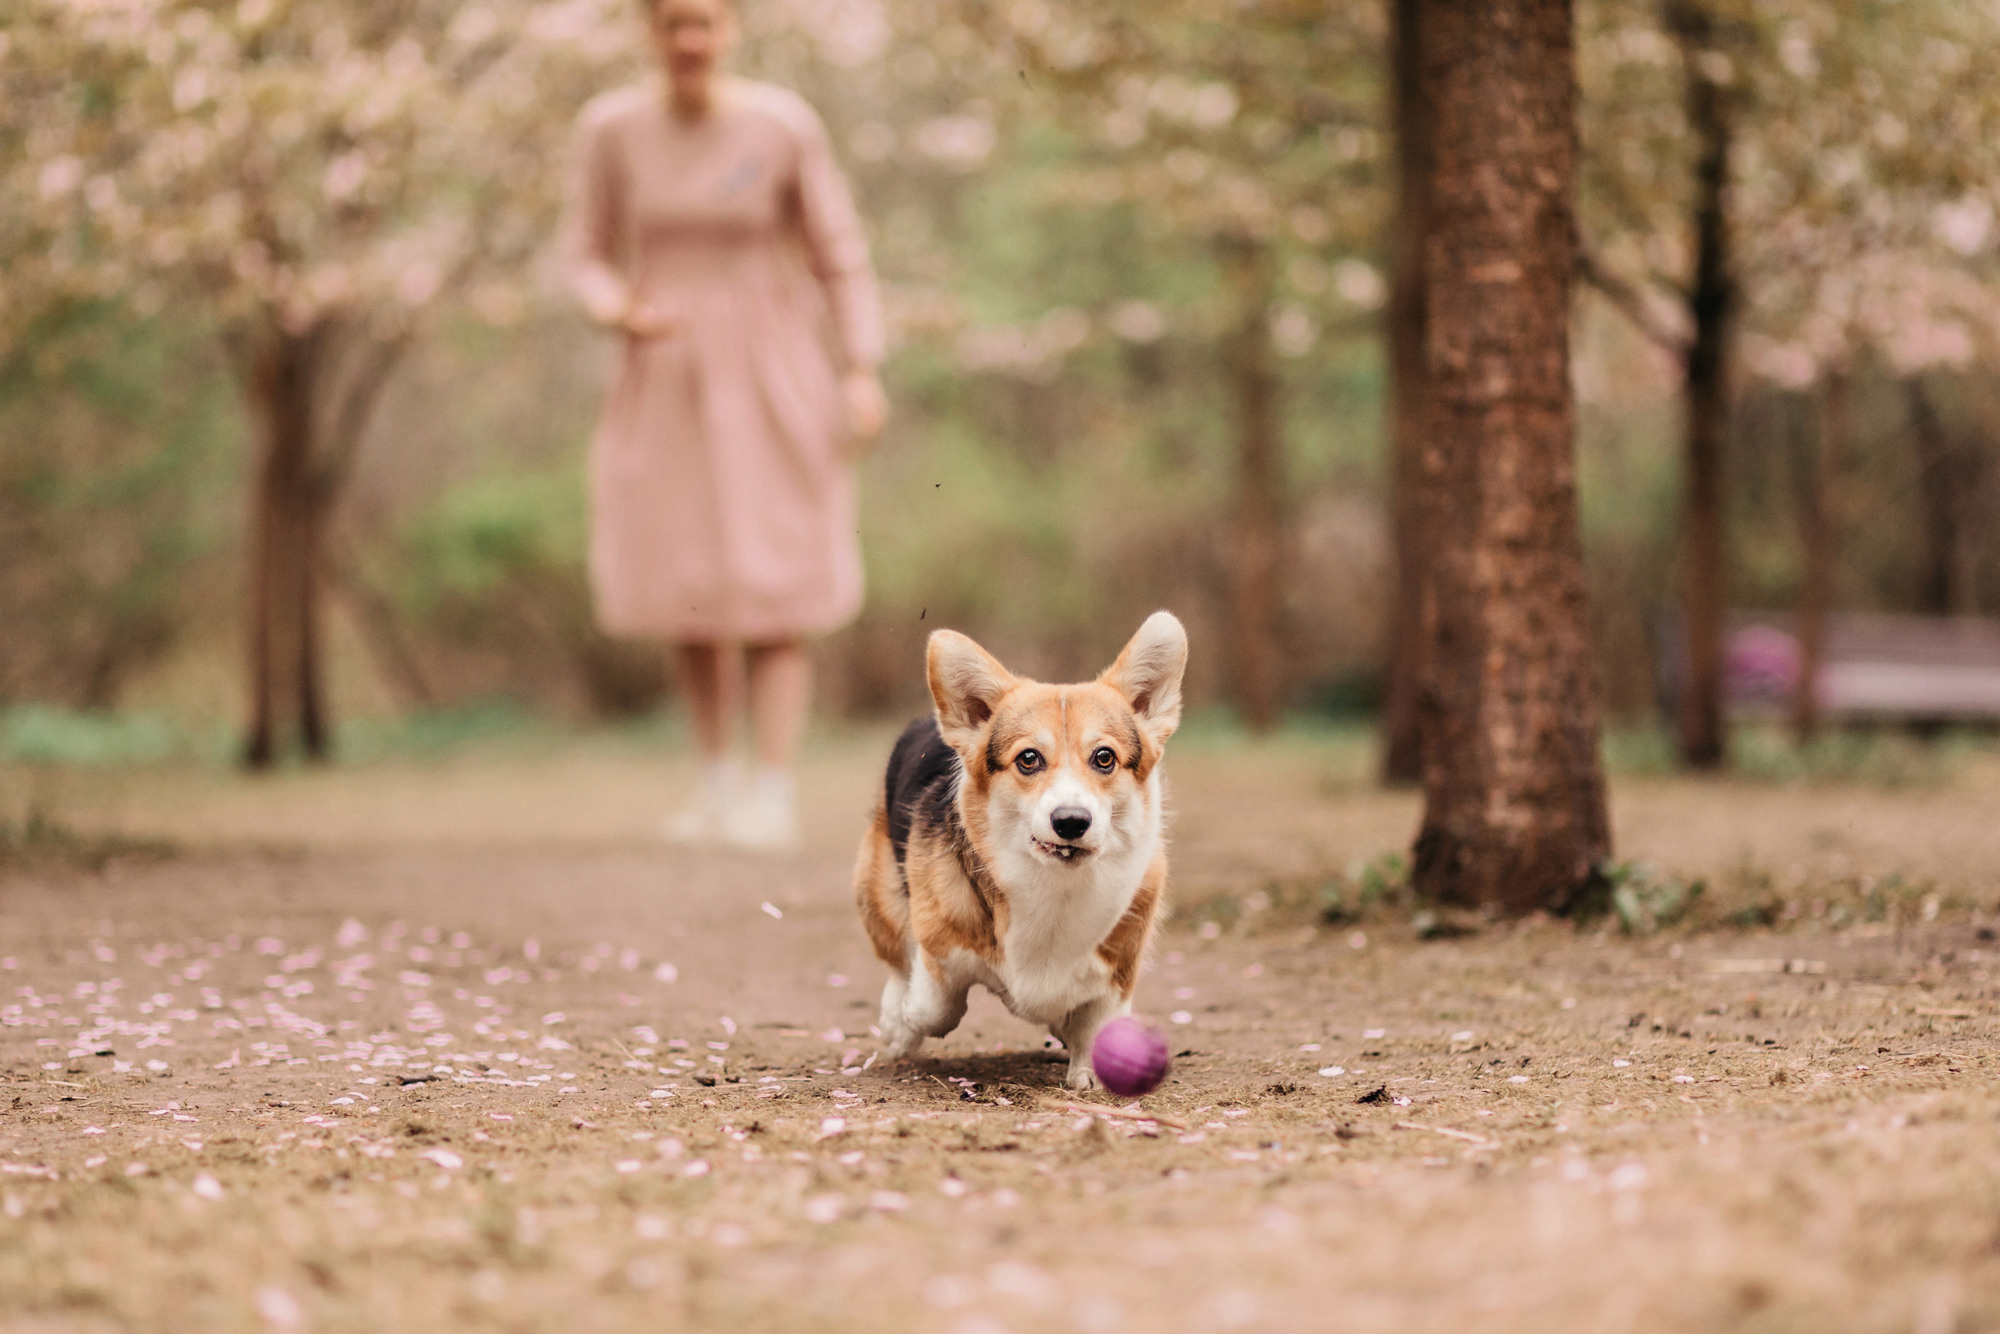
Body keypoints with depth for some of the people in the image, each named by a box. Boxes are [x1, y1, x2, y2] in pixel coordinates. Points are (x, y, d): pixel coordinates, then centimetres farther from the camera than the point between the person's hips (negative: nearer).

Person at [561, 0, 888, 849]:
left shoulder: (783, 126, -10)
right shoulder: (611, 127, -5)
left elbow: (838, 253, -2)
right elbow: (589, 253, 4)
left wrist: (863, 372, -9)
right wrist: (618, 312, -18)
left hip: (770, 375, -2)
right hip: (665, 376, 3)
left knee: (772, 590, -7)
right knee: (686, 586, 6)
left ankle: (774, 795, -4)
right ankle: (717, 781, 22)